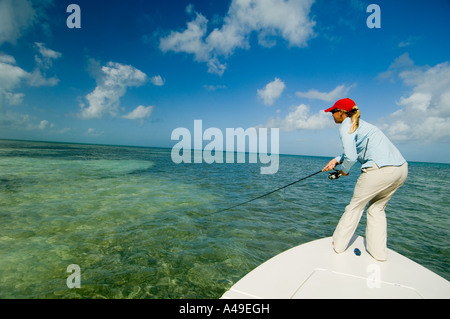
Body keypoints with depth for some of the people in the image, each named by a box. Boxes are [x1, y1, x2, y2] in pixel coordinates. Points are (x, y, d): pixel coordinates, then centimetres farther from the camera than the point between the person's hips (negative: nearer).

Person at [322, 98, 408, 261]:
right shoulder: (359, 124, 24)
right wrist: (336, 160, 28)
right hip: (401, 168, 9)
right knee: (377, 208, 21)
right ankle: (378, 252, 25)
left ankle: (338, 245, 22)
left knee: (355, 206, 8)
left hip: (381, 169, -8)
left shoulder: (346, 126, -4)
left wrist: (344, 170, 7)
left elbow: (351, 157, -12)